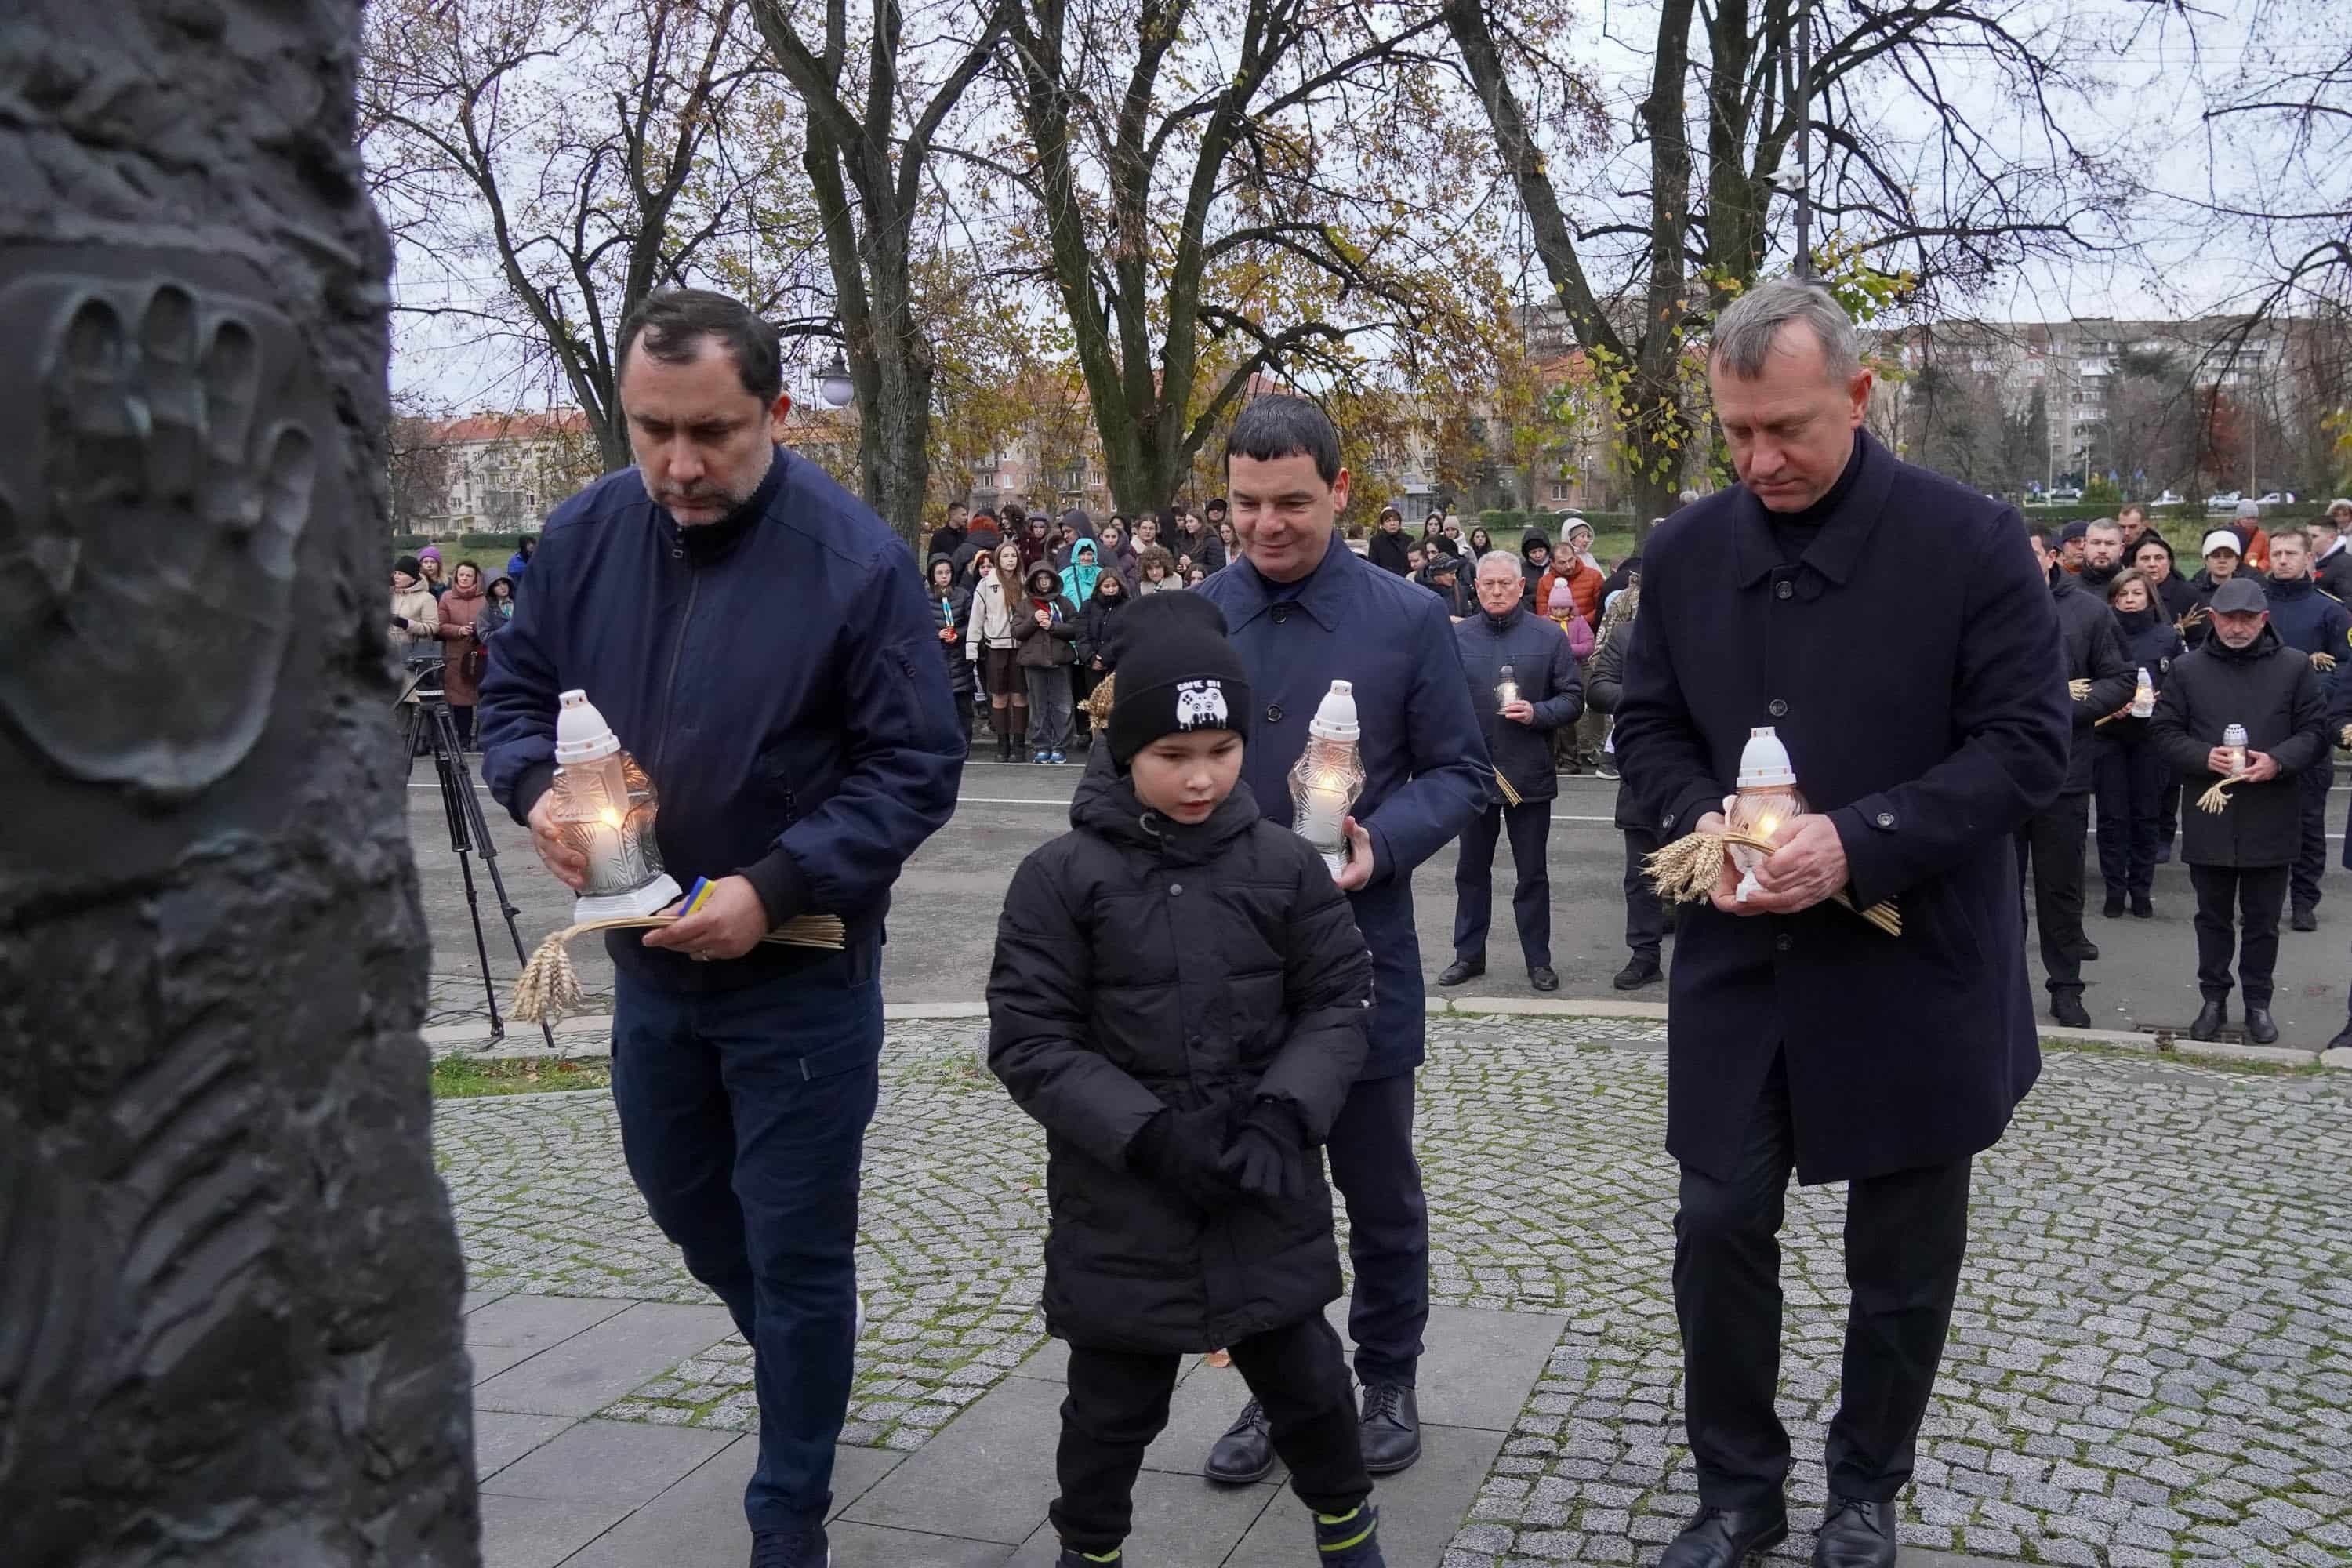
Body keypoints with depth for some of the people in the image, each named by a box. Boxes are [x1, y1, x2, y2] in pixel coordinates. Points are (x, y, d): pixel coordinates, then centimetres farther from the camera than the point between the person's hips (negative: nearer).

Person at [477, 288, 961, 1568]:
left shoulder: (855, 560, -18)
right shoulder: (583, 534, -4)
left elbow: (916, 768, -15)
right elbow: (514, 691, 8)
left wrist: (775, 888, -26)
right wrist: (535, 787, -14)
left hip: (800, 971, -5)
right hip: (646, 959, 5)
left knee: (796, 1247, 7)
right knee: (681, 1196, 23)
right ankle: (792, 1352, 53)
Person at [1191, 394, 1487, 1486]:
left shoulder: (1407, 620, -4)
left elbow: (1458, 771, 0)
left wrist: (1381, 843, -18)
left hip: (1361, 956, -2)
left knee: (1380, 1192, 13)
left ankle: (1387, 1379, 33)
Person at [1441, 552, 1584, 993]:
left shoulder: (1548, 637, 1)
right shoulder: (1457, 637, 3)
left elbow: (1573, 699, 1)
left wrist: (1537, 713, -16)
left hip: (1529, 775, -1)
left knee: (1533, 873, 7)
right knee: (1471, 869, 11)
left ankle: (1539, 960, 18)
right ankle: (1469, 954, 23)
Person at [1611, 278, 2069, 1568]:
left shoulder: (1971, 543, -10)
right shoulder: (1684, 552, 2)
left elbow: (2028, 743, -11)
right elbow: (1648, 725, 10)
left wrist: (1859, 842, -23)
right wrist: (1702, 819, -12)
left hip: (1912, 969, -2)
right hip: (1738, 963, 3)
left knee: (1902, 1258, 12)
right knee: (1719, 1229, 6)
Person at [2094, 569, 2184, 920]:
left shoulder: (2168, 637, 5)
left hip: (2151, 736, 1)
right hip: (2108, 736, -1)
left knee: (2146, 815, 6)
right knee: (2112, 816, 1)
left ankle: (2142, 891, 14)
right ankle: (2114, 891, 9)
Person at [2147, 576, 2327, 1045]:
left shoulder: (2295, 667, 1)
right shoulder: (2188, 668, 3)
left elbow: (2314, 731, 1)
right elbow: (2164, 729, 4)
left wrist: (2277, 761, -17)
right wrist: (2203, 757, -14)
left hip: (2270, 817, -1)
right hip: (2208, 815, 1)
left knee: (2262, 919, 9)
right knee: (2213, 915, 12)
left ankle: (2258, 1003, 21)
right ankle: (2213, 999, 22)